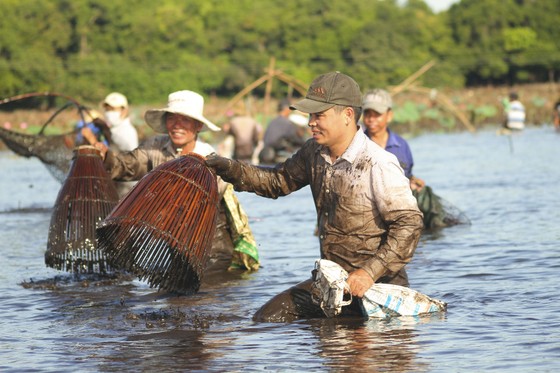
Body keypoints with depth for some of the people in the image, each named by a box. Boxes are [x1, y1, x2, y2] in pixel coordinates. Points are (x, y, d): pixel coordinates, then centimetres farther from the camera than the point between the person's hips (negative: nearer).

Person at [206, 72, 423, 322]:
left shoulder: (378, 165, -20)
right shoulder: (314, 153, 4)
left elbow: (409, 223, -20)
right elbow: (278, 181, 19)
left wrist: (370, 272, -25)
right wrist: (229, 168, 4)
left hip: (377, 285, -7)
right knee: (266, 319, 1)